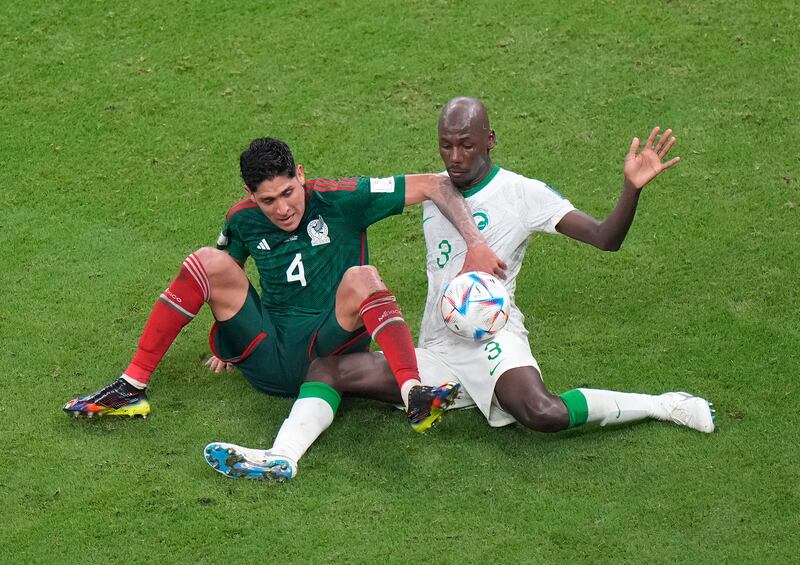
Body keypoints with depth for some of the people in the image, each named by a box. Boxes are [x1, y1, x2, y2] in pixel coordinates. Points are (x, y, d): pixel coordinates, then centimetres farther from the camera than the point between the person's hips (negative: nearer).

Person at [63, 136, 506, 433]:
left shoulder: (340, 200, -9)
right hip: (271, 361, 3)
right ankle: (132, 388, -15)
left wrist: (475, 244, -19)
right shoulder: (243, 220, 2)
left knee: (362, 278, -30)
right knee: (209, 261, -14)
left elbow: (433, 185, -11)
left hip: (333, 350, -3)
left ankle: (414, 394, -51)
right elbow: (228, 277, 24)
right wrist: (226, 337, 16)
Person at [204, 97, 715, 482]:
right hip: (434, 353, 6)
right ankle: (282, 458, -31)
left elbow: (605, 239, -9)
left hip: (492, 339, -6)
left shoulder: (521, 193, -2)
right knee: (328, 368, -9)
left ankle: (663, 406, -17)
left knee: (545, 413, -36)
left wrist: (632, 188, -25)